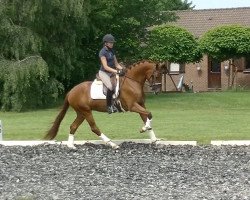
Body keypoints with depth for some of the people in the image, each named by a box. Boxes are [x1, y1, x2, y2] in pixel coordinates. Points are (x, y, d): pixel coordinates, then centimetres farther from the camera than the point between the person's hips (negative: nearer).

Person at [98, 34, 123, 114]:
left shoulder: (112, 51, 10)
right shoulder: (102, 52, -12)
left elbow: (116, 64, 14)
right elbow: (105, 66, -20)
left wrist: (122, 69, -4)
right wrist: (115, 71, -30)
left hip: (112, 72, 8)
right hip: (104, 72, -8)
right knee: (111, 87, -29)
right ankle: (109, 106, -18)